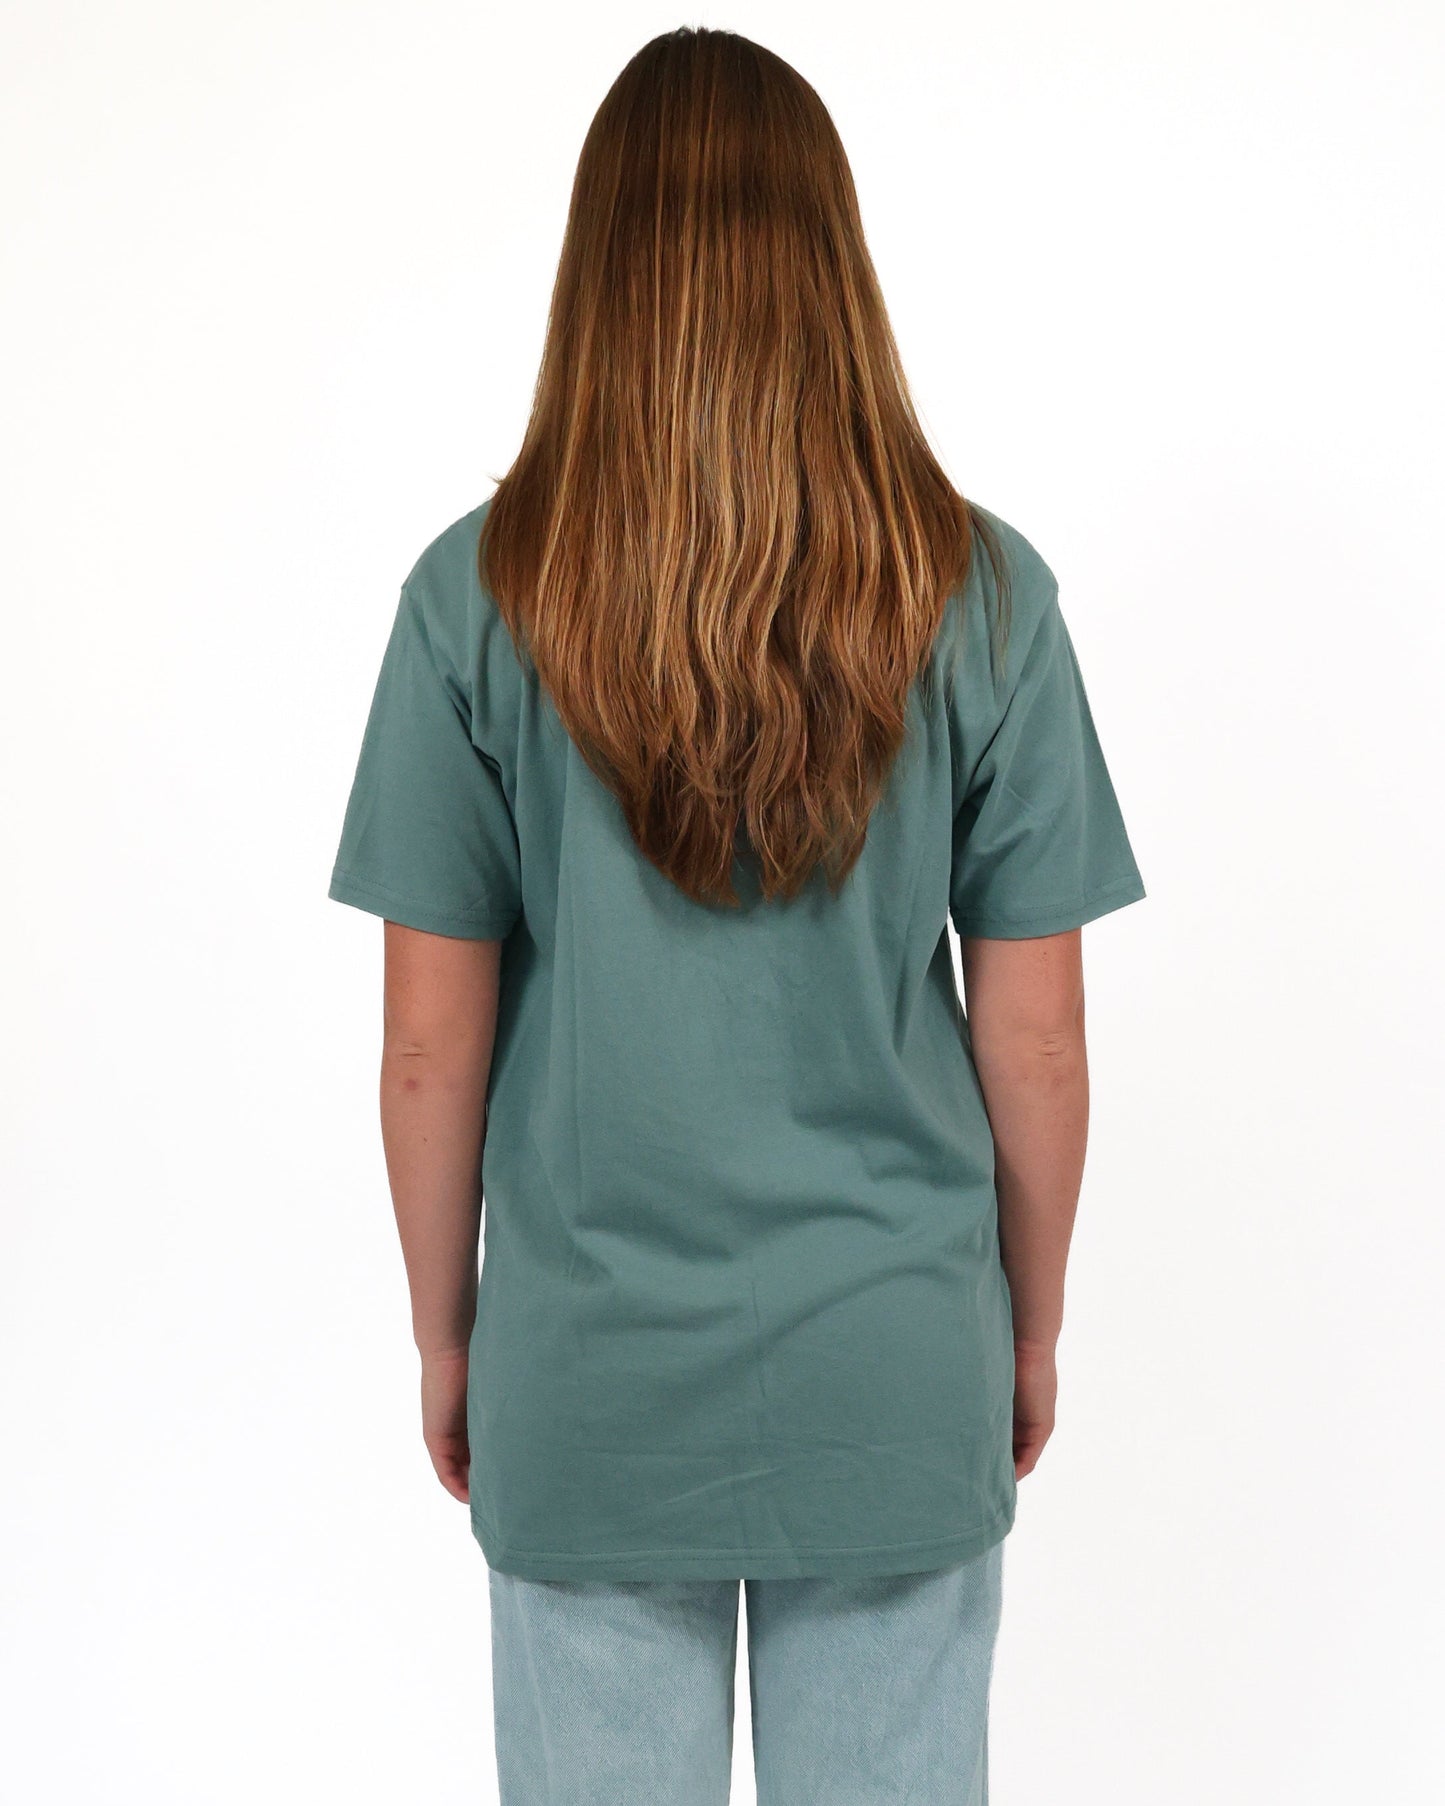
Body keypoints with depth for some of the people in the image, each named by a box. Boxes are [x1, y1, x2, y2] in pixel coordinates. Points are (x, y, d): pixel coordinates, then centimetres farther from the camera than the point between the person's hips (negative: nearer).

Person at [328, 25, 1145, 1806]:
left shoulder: (477, 596, -11)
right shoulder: (980, 592, -10)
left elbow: (432, 1045, -7)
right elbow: (1035, 1037, -6)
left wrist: (443, 1334, 8)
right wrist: (1031, 1326, 9)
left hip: (591, 1385, 0)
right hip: (897, 1374, 1)